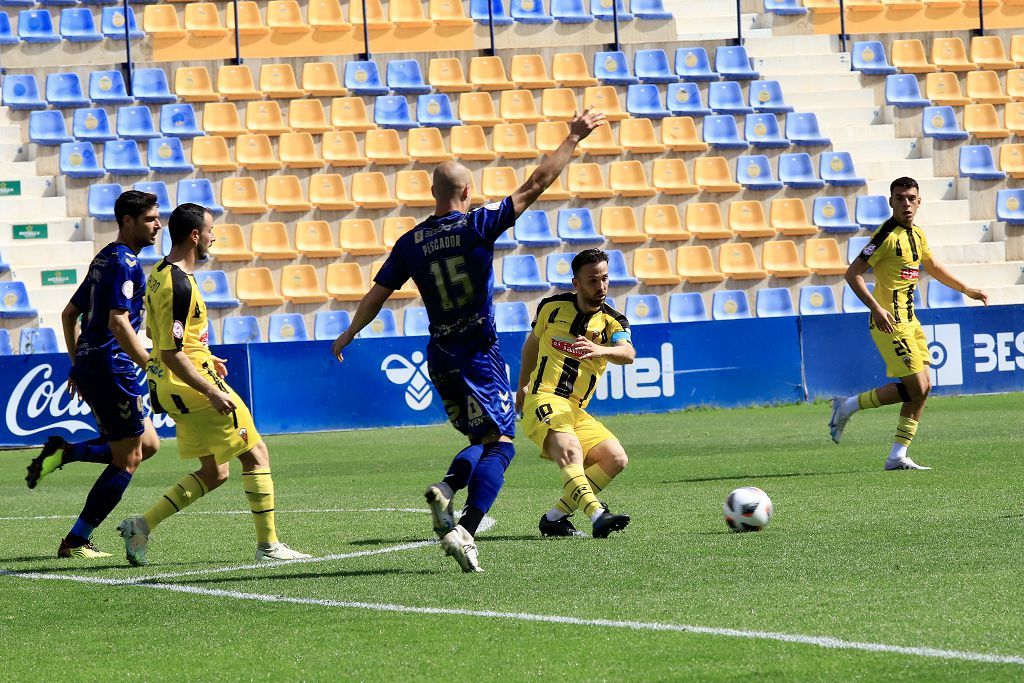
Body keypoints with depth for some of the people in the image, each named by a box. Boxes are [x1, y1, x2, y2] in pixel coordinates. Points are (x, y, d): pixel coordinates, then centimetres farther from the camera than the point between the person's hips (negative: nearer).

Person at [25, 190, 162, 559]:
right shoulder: (124, 262, -14)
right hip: (112, 367, -10)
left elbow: (69, 313, 23)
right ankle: (75, 542, 1)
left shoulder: (104, 259, 16)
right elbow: (118, 322, -24)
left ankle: (62, 453, 8)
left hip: (90, 366, 10)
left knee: (148, 444, 16)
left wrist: (78, 364, 28)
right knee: (127, 460, -1)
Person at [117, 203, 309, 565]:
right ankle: (268, 545, 5)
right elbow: (171, 354, -24)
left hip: (169, 387, 10)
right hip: (191, 385, -10)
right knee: (256, 453, 2)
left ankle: (142, 525, 6)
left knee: (214, 472, 14)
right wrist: (212, 393, -23)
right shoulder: (179, 285, -22)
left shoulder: (160, 273, 9)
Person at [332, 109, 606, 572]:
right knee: (499, 443, -5)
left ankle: (446, 488, -7)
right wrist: (573, 138, 1)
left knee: (481, 438, 21)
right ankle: (466, 531, -22)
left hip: (440, 357, 5)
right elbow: (535, 186, -7)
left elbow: (377, 294, 7)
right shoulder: (478, 225, -8)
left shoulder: (411, 243, 2)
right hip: (479, 354, -5)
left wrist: (349, 334, 24)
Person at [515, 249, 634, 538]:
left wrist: (600, 350, -42)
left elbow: (628, 353, -21)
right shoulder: (552, 307, 4)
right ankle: (597, 515, -51)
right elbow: (532, 343, 24)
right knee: (570, 451, -30)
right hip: (544, 400, -4)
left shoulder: (612, 322, 3)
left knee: (616, 459, -13)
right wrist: (522, 387, 29)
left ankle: (555, 517, -8)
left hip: (576, 412, 4)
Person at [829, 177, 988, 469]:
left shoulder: (917, 234, 12)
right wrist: (876, 308, -26)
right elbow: (853, 273, -18)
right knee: (915, 387, -13)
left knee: (923, 388, 3)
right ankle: (847, 406, 2)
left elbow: (932, 268, 31)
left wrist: (967, 289, 29)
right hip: (889, 323, -9)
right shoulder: (887, 235, -15)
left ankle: (897, 456, 7)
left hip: (909, 321, 9)